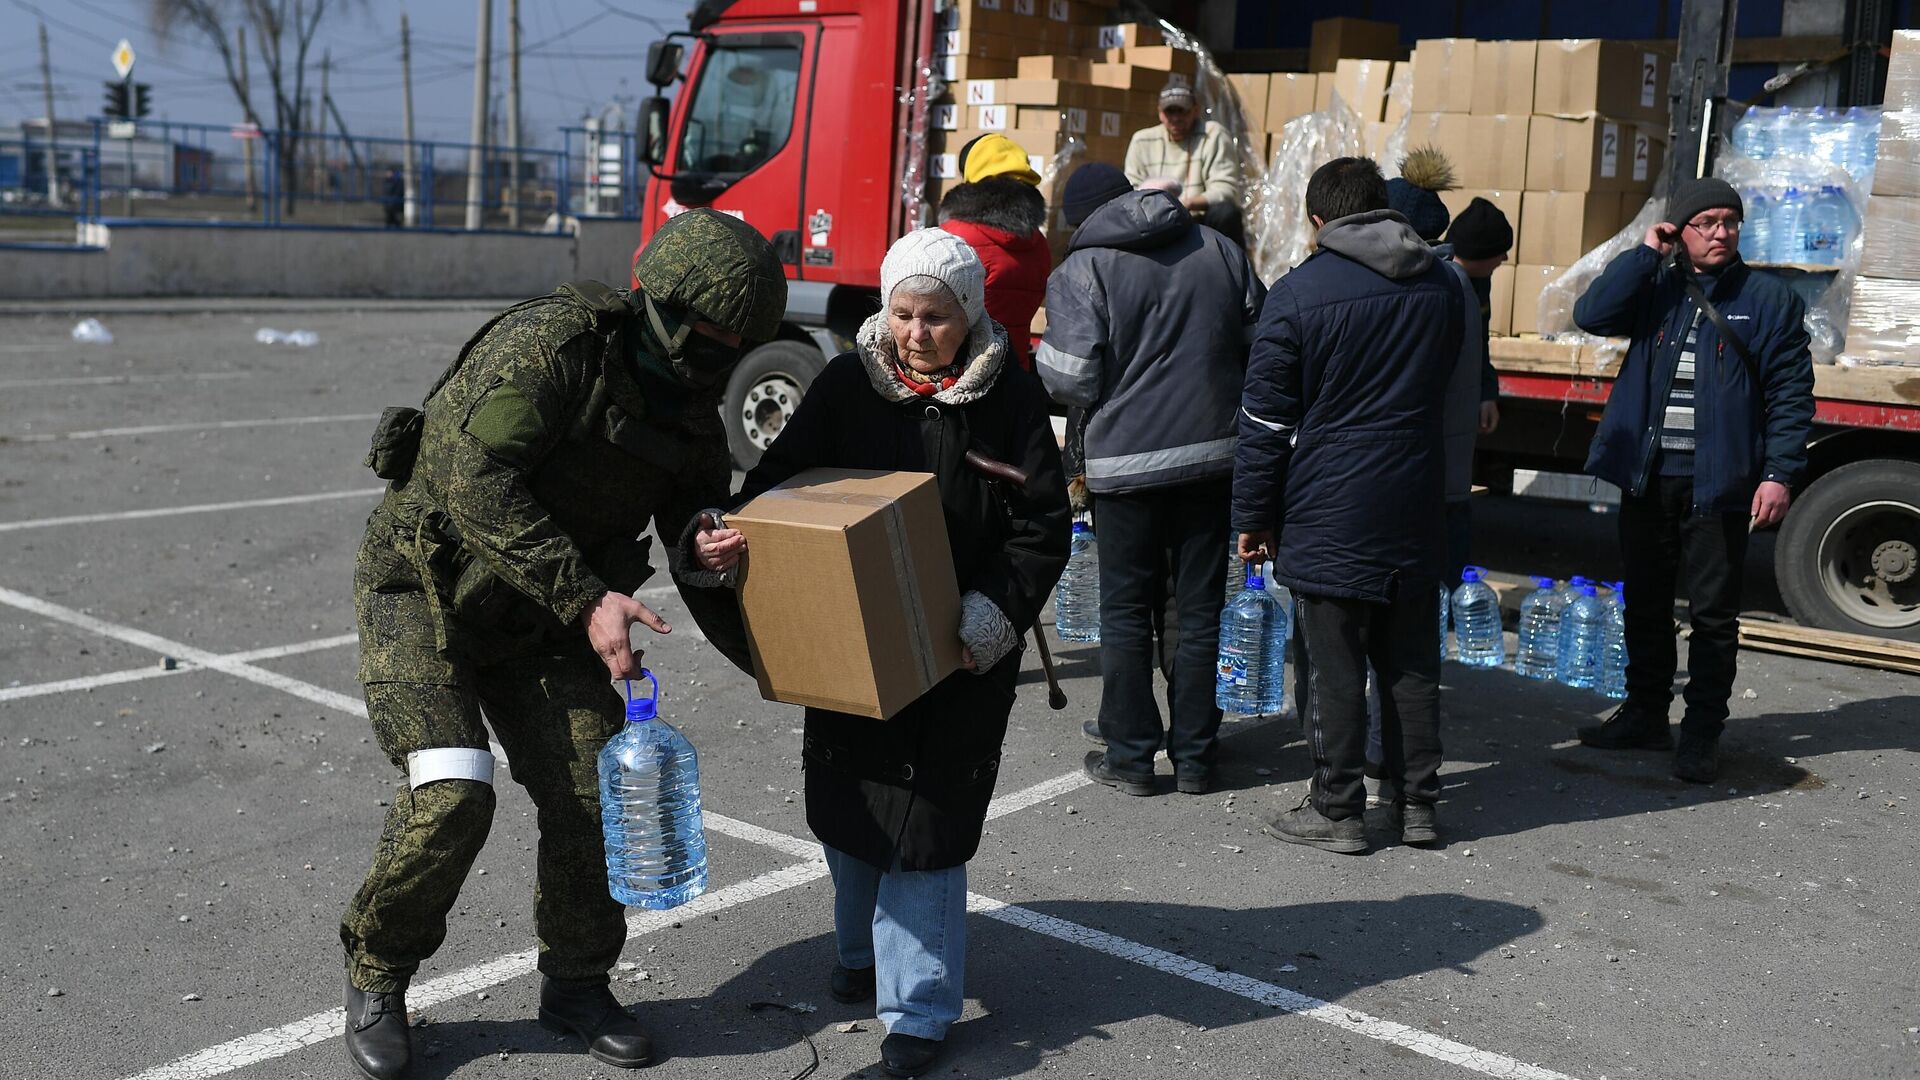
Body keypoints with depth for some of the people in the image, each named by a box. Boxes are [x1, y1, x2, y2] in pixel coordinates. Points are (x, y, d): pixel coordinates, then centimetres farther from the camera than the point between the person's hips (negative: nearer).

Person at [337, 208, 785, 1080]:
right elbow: (478, 481, -32)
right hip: (424, 588, -6)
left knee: (593, 789, -2)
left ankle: (575, 984, 20)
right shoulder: (558, 340, -23)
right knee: (450, 795, -18)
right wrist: (586, 597, -35)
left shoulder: (693, 419, 0)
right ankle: (376, 980, 7)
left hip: (536, 619, 6)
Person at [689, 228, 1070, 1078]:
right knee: (849, 806, 15)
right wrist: (725, 537, -20)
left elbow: (1041, 526, -7)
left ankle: (917, 1006, 12)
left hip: (959, 654, -3)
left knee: (928, 817, -1)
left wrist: (993, 617, -19)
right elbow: (783, 476, -1)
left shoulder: (1010, 397, -7)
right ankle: (864, 953, 40)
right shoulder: (848, 383, 0)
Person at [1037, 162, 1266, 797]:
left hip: (1127, 461, -4)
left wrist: (1042, 357, 7)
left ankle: (1131, 756, 14)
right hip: (1213, 456, 4)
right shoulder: (1219, 251, 7)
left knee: (1126, 610, 9)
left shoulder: (1083, 269, -7)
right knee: (1201, 609, 11)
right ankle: (1194, 757, 18)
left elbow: (1071, 380, -15)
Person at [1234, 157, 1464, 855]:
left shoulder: (1299, 293, -9)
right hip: (1414, 510, 5)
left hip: (1327, 516, -5)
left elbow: (1265, 421, -8)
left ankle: (1336, 811, 8)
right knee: (1411, 660, 12)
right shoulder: (1442, 286, 8)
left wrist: (1253, 517, -1)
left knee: (1332, 665, 2)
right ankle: (1417, 802, 20)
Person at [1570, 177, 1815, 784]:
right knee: (1645, 604, 13)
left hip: (1719, 484, -3)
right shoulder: (1655, 288, 8)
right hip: (1647, 478, 3)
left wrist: (1779, 474, -10)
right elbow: (1592, 315, -9)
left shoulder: (1769, 299, 1)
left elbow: (1791, 393, -2)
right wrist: (1646, 254, -9)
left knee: (1713, 613, 3)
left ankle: (1701, 734, 13)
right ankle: (1645, 715, 27)